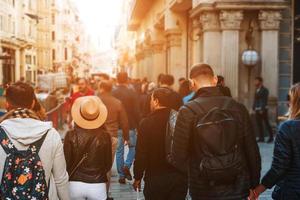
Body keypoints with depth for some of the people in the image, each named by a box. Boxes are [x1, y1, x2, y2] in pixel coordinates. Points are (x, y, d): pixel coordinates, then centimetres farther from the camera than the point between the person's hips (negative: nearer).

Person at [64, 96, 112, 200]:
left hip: (75, 184, 1)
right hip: (98, 186, 0)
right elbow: (108, 165, 0)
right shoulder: (105, 136, -9)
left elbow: (66, 162, -5)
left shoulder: (71, 135, -10)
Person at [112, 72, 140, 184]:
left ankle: (121, 175, 12)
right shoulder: (132, 92, -9)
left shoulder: (112, 93, -2)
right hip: (130, 126, -2)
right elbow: (136, 111, -10)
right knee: (133, 147, 17)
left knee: (119, 150, 10)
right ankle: (127, 166, -4)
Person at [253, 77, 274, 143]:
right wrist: (254, 108, 7)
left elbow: (265, 101, -15)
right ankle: (261, 138, 13)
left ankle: (271, 137, 6)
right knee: (259, 124, 8)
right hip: (257, 110, 7)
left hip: (263, 110, -7)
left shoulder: (265, 90, -8)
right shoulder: (257, 90, 13)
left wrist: (262, 109, -20)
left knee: (267, 123, -2)